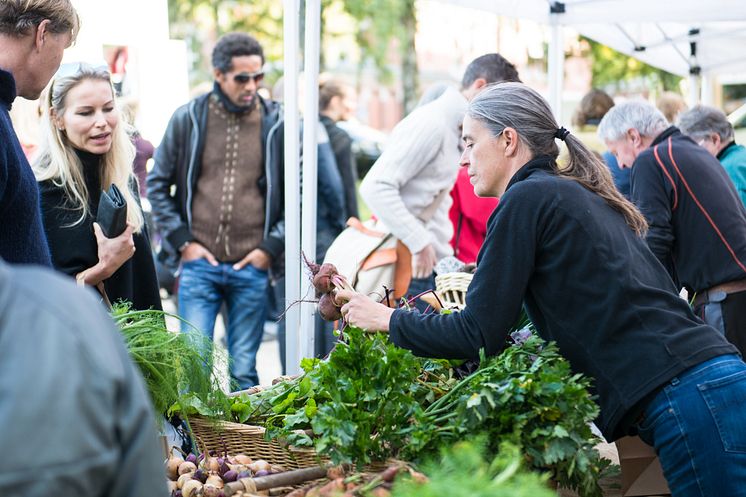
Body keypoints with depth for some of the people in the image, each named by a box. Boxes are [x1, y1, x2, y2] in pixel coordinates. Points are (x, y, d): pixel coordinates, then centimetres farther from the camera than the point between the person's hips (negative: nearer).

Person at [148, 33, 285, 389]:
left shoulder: (277, 124, 2)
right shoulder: (188, 119, 2)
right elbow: (157, 184, 8)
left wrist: (271, 247, -2)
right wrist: (182, 241, 0)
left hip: (252, 267, 0)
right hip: (199, 263, 0)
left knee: (244, 371, 8)